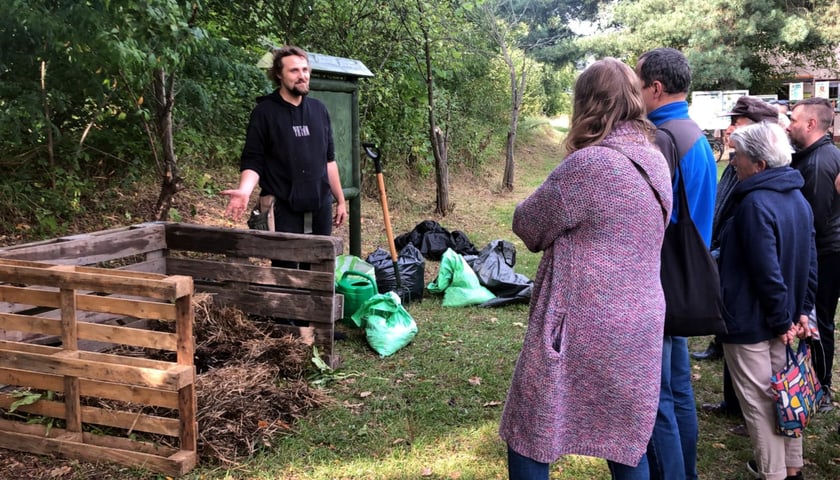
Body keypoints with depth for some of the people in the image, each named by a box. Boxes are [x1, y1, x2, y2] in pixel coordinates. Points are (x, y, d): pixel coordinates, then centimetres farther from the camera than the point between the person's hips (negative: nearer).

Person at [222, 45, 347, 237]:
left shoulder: (319, 110, 11)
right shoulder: (264, 112, -3)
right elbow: (252, 161, -4)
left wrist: (340, 200, 15)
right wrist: (244, 190, -23)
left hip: (320, 209, 5)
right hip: (283, 212, -5)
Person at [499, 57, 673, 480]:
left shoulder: (589, 164, -19)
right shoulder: (656, 162, 6)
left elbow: (527, 224, -8)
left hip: (580, 331, -7)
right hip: (638, 329, 8)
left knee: (529, 442, 8)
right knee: (627, 443, 19)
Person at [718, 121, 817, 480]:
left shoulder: (755, 204, -24)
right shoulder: (798, 198, 5)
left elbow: (766, 273, -25)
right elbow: (810, 263, 9)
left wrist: (782, 320, -15)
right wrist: (802, 310, 12)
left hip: (751, 323, -9)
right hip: (781, 320, 9)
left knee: (759, 403, 5)